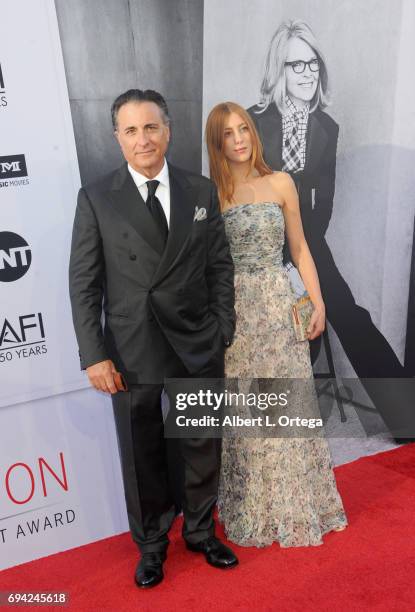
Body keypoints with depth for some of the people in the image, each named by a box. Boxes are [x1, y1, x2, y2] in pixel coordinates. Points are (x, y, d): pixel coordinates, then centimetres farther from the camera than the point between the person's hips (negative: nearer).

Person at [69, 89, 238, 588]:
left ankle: (200, 532, 43)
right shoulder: (96, 199, -4)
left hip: (198, 348, 2)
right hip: (131, 353, -2)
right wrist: (94, 356, -9)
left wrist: (222, 333, 1)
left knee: (203, 448, 17)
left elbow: (220, 267, 5)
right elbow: (83, 283, -5)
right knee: (142, 456, 14)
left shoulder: (201, 191, 2)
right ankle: (151, 544, 40)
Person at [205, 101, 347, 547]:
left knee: (287, 403, 8)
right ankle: (253, 506, 29)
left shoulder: (280, 184, 4)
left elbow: (299, 248, 7)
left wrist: (318, 301, -1)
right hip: (234, 310, 0)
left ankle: (294, 505, 30)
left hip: (279, 305, 1)